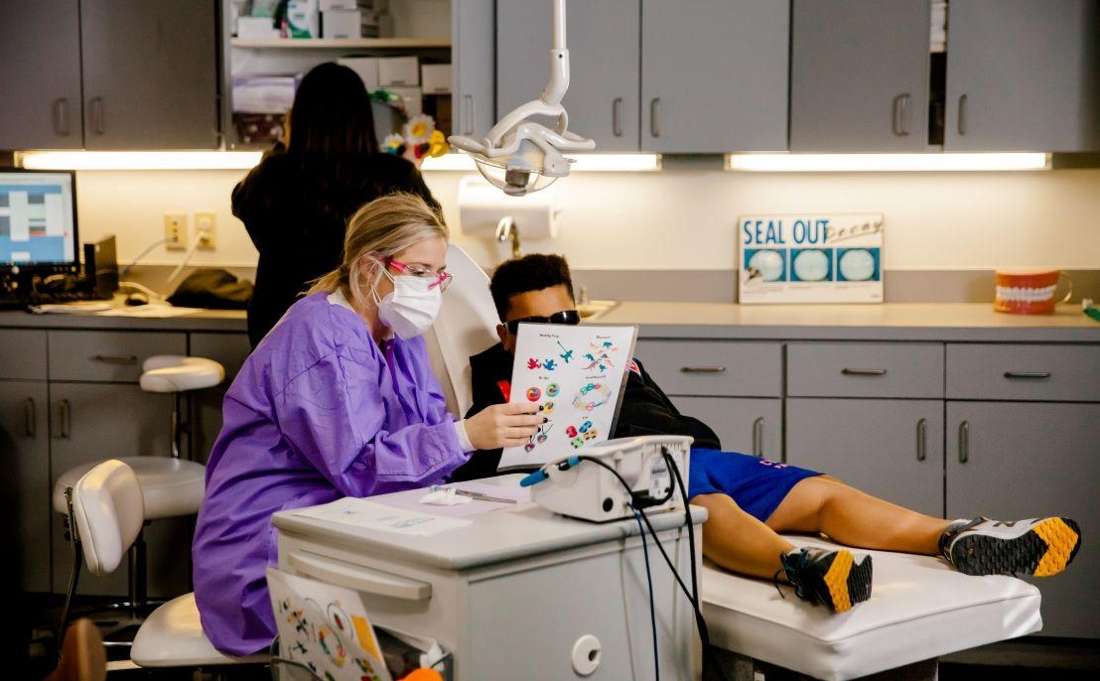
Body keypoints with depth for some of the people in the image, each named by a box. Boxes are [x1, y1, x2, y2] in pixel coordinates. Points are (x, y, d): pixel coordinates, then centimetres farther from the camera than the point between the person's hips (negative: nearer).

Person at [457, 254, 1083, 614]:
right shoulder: (494, 384, 14)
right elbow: (474, 475, 3)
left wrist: (687, 445, 11)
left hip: (686, 454, 8)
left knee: (821, 493, -12)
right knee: (709, 504, -41)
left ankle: (961, 540, -27)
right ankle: (800, 568, -71)